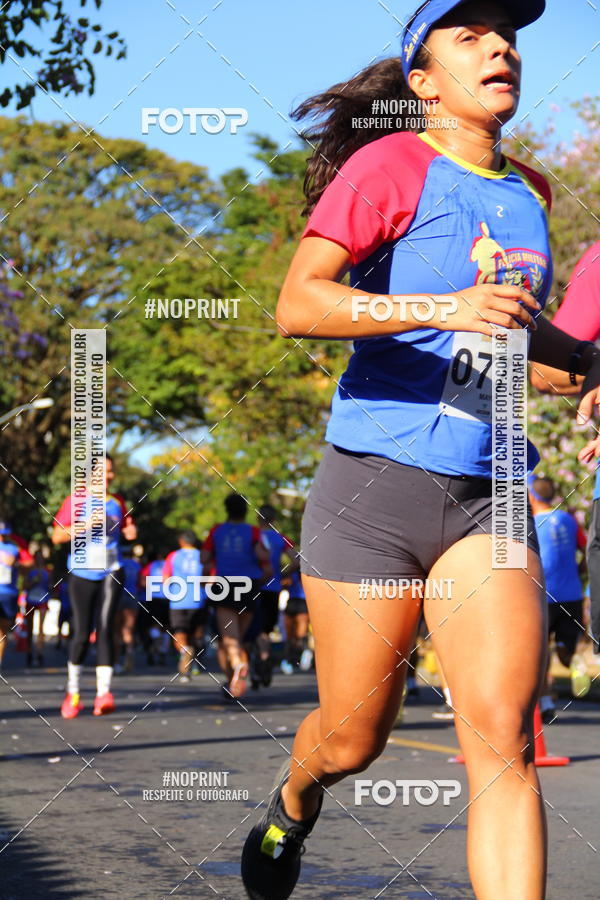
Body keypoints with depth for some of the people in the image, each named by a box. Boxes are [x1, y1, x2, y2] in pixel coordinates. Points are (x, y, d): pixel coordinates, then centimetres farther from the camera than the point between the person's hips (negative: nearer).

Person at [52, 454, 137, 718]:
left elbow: (125, 529, 24)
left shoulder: (117, 502, 10)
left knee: (105, 628, -13)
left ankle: (103, 693, -18)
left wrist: (130, 532, 2)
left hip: (111, 572, 2)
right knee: (81, 634, 2)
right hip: (82, 573, -2)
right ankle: (73, 693, 20)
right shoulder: (75, 501, -1)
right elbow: (56, 536, -3)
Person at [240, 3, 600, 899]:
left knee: (502, 735, -13)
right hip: (375, 486, -4)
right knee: (350, 741, 7)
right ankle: (292, 808, 42)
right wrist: (442, 308, -28)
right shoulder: (392, 164, -5)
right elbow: (298, 303, -16)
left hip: (485, 497, 4)